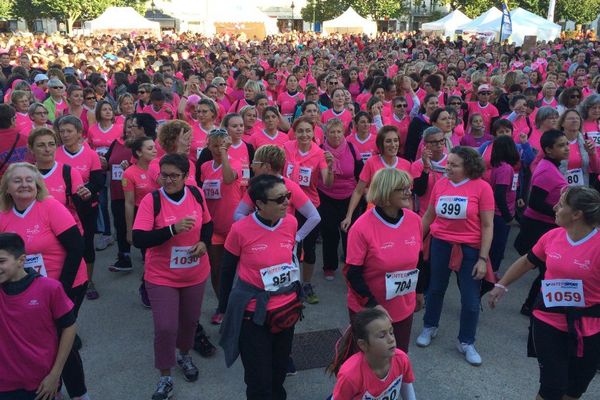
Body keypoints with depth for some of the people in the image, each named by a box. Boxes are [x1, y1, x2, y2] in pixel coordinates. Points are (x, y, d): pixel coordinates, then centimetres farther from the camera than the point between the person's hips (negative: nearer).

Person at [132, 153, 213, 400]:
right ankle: (165, 378, 20)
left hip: (195, 274, 4)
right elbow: (138, 239, -25)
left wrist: (204, 243, -11)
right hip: (162, 277, -4)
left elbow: (207, 223, 10)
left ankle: (184, 356, 50)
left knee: (190, 319, 20)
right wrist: (173, 229, -34)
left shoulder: (196, 194, -6)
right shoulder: (151, 200, -18)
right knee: (165, 327, -4)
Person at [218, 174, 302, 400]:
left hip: (286, 310, 4)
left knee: (279, 373, 20)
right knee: (259, 381, 7)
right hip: (253, 314, -4)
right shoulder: (240, 230, -18)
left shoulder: (291, 223, -6)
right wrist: (223, 308, 6)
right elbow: (227, 271, -3)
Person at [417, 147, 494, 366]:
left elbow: (487, 226, -10)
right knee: (435, 289, 19)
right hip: (440, 244, 3)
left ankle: (466, 342, 26)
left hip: (469, 248, -2)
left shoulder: (482, 187, -13)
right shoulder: (440, 184, -4)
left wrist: (483, 258, -12)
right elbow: (428, 215, 8)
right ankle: (429, 327, 41)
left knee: (471, 299, 6)